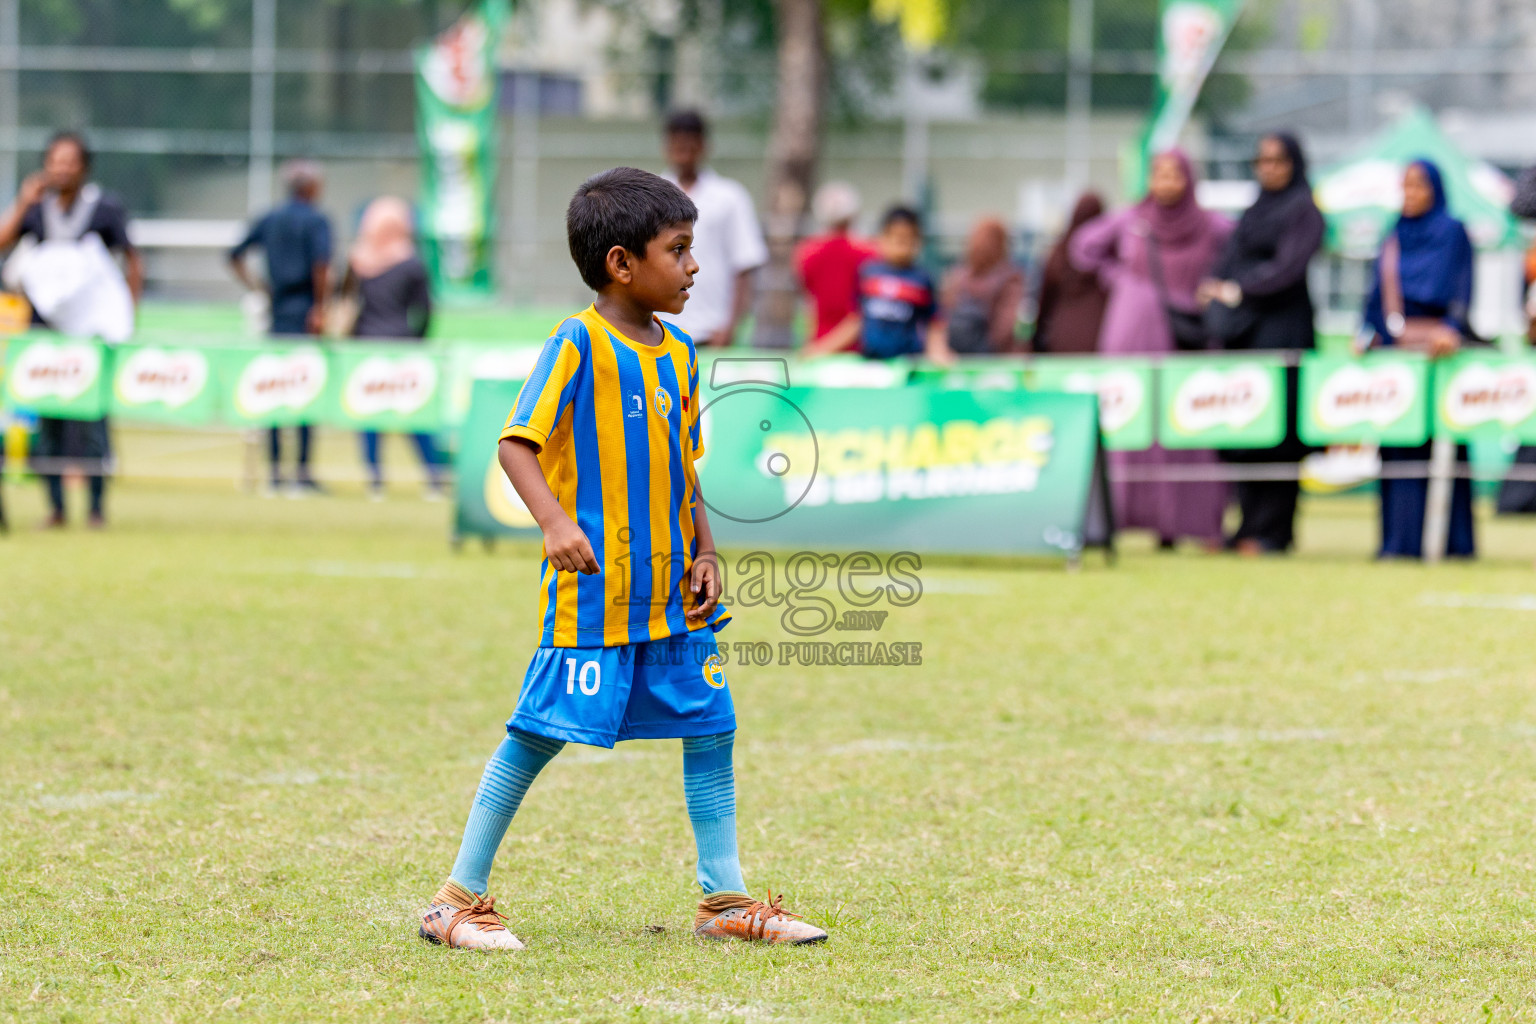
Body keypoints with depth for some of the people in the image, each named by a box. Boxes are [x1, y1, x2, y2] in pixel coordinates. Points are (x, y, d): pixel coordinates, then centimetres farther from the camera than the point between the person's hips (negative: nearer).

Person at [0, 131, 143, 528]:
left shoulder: (106, 208, -1)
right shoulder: (36, 208, 7)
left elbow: (133, 262, 4)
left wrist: (127, 317, -1)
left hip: (92, 324, -3)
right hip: (44, 327, 3)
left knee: (91, 413, -7)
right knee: (46, 414, 1)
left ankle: (97, 506, 0)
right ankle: (55, 506, 8)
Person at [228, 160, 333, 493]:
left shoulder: (268, 220, 13)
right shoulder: (316, 221, -6)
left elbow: (235, 256, 14)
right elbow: (321, 265, -21)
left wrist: (256, 288, 15)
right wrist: (320, 308, -17)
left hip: (278, 314, 6)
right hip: (305, 312, -6)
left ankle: (274, 469, 8)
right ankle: (302, 470, -7)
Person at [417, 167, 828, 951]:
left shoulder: (678, 352, 11)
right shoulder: (579, 345, -12)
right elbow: (517, 443, -19)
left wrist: (705, 552, 10)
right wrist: (554, 520, -33)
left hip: (672, 592, 7)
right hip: (593, 589, -7)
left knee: (709, 727, 8)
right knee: (540, 733, -5)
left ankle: (725, 898, 19)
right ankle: (459, 897, 4)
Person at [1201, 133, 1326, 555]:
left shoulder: (1303, 209, -3)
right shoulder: (1254, 211, 20)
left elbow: (1289, 266, -14)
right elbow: (1230, 258, 19)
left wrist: (1237, 291, -15)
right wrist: (1211, 287, -1)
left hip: (1282, 325, -7)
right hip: (1244, 329, 8)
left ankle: (1272, 531, -7)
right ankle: (1250, 524, 8)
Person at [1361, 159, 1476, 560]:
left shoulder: (1452, 232, 1)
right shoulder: (1393, 238, 18)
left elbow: (1462, 287, -10)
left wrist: (1452, 328, -25)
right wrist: (1367, 336, 6)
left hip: (1435, 348, -6)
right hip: (1394, 351, 6)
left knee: (1439, 439, -8)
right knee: (1398, 445, 1)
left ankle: (1450, 539, -7)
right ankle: (1401, 538, 2)